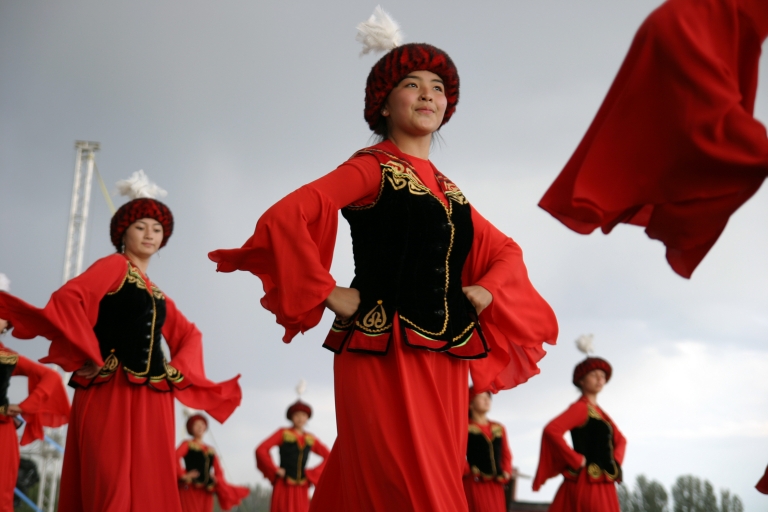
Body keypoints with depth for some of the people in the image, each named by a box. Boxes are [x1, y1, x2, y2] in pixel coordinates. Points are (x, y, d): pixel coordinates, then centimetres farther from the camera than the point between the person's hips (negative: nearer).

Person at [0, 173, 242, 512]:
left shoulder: (158, 296, 21)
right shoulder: (114, 266, 1)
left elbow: (189, 335, 27)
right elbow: (66, 299, -15)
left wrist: (179, 369, 8)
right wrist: (88, 358, -17)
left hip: (152, 401, 7)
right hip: (110, 394, -7)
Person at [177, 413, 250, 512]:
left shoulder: (211, 450, 19)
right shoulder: (187, 444, 4)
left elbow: (219, 472, 20)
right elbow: (175, 458, -15)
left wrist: (217, 480, 1)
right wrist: (183, 475, -17)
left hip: (206, 492, 6)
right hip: (190, 490, -6)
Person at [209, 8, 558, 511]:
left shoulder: (447, 190, 18)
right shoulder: (371, 168, -1)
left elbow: (506, 250, 29)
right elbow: (284, 219, -14)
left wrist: (487, 289, 9)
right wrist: (327, 294, -11)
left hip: (443, 365, 7)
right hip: (383, 356, -7)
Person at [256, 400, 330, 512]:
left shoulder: (311, 439, 9)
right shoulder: (283, 433, -1)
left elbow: (328, 456, 15)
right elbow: (261, 450, -8)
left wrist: (313, 473, 5)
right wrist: (275, 470, -8)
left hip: (301, 489, 4)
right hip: (283, 487, -3)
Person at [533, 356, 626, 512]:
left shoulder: (600, 412, 18)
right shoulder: (580, 407, -8)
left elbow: (620, 440, 29)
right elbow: (552, 430, -23)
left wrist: (615, 462, 9)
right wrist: (576, 460, -17)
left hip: (603, 484, 9)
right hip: (586, 483, -9)